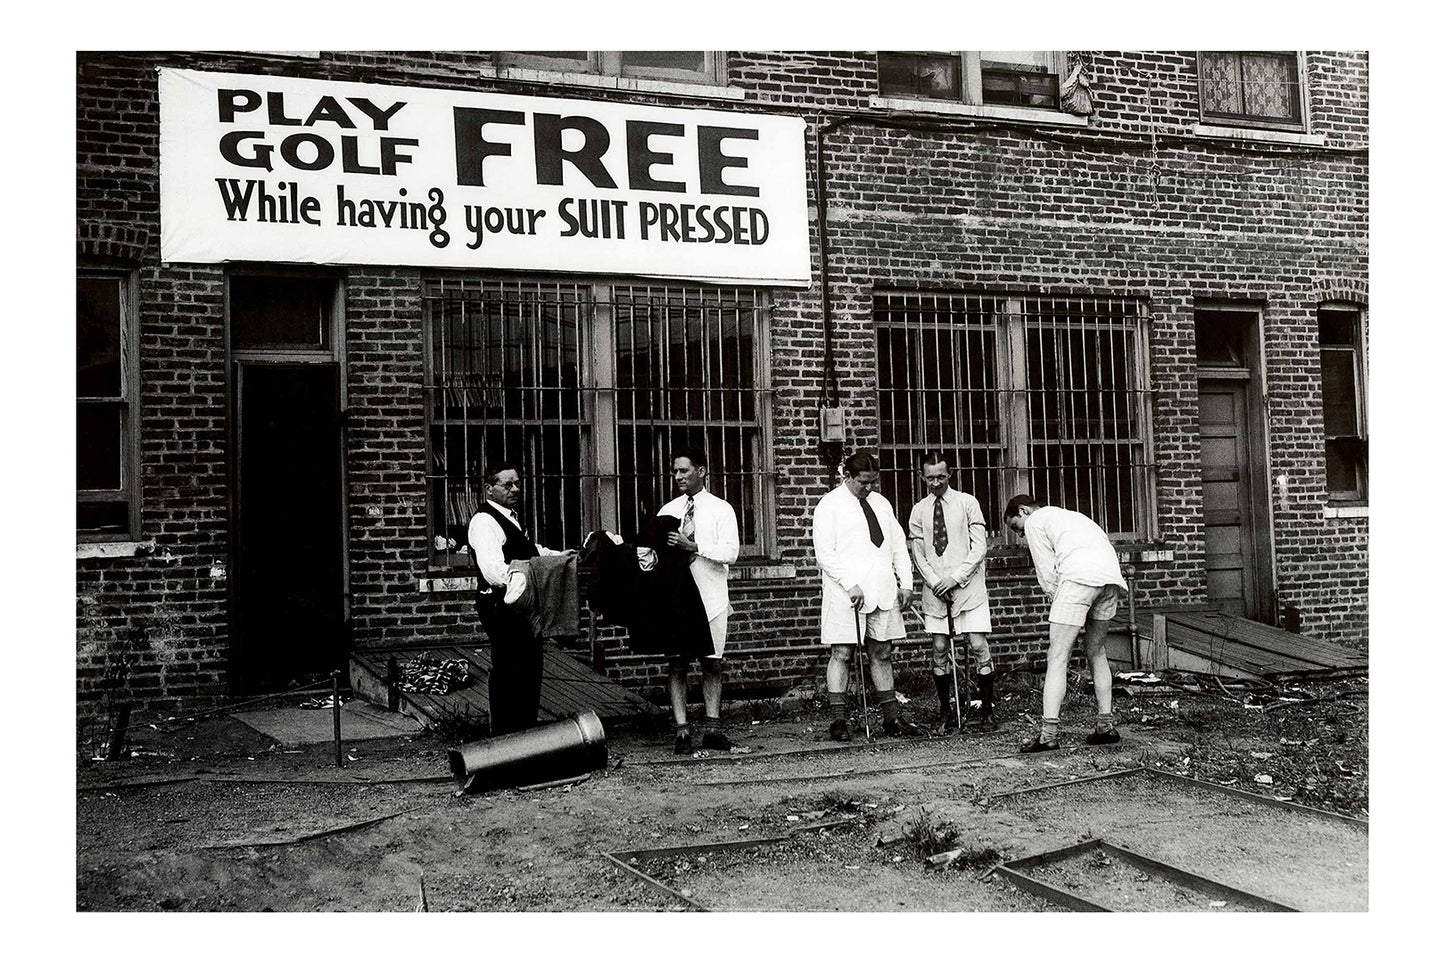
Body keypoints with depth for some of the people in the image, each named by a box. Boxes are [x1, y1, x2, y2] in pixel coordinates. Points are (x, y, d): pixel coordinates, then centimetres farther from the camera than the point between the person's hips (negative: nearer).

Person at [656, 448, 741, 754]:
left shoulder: (721, 510, 3)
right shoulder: (667, 511, 12)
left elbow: (730, 552, -9)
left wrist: (694, 546, -19)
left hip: (710, 597, -1)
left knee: (712, 663, 3)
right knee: (677, 663, -3)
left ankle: (712, 728, 9)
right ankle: (681, 730, -2)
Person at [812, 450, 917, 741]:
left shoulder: (881, 503, 17)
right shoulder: (829, 505, -2)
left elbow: (899, 544, 19)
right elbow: (825, 553, -9)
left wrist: (906, 583, 8)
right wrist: (850, 585, -17)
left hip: (883, 591, 6)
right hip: (846, 593, -5)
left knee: (882, 653, 8)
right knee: (842, 653, -6)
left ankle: (891, 718, 12)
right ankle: (838, 721, -4)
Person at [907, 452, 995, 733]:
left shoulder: (967, 503, 1)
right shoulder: (918, 511, 8)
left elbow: (980, 546, -3)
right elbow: (918, 555, 7)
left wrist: (955, 577, -12)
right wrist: (936, 583, -8)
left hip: (968, 587, -2)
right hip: (935, 592, 2)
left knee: (979, 647, -6)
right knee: (940, 650, 2)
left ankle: (986, 709, 4)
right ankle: (946, 713, 11)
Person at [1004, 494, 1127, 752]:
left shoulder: (1034, 521, 14)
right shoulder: (1067, 515, 37)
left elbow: (1047, 572, 4)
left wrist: (1058, 602, 11)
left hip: (1079, 576, -8)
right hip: (1112, 576, 8)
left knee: (1057, 656, -6)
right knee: (1095, 652, 20)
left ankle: (1049, 733, -12)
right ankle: (1106, 725, 18)